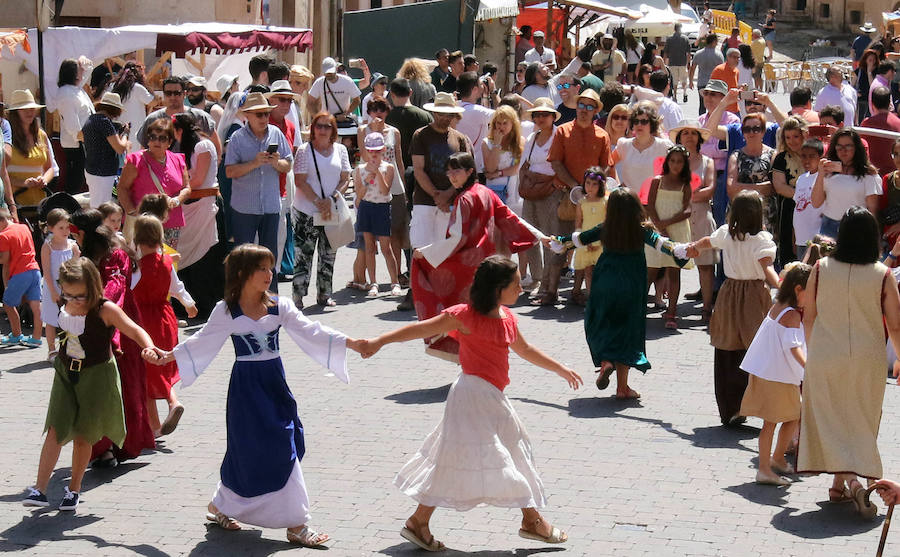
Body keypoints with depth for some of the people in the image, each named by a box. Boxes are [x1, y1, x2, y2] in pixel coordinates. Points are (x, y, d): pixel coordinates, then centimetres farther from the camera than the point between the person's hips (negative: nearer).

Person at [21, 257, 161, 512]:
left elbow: (134, 330, -27)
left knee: (82, 435, 4)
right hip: (66, 374, 4)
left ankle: (74, 489, 21)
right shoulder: (65, 308, -1)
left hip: (96, 376, -4)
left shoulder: (105, 310, -18)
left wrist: (148, 347, -45)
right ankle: (39, 490, -10)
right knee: (55, 430, -7)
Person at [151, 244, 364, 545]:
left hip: (274, 384, 4)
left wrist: (350, 343, -16)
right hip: (246, 387, -4)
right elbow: (202, 342, 9)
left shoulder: (279, 307, 1)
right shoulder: (226, 311, -5)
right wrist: (169, 356, 12)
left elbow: (310, 331, -5)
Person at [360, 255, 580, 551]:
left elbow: (525, 349, 26)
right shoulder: (466, 316, -16)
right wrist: (379, 341, -23)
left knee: (515, 454, 15)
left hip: (493, 399, 9)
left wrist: (560, 369, 33)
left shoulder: (507, 318, 9)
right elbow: (421, 329, -17)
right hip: (473, 395, -9)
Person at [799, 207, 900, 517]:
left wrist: (812, 351, 17)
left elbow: (808, 317, 1)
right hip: (867, 360, -1)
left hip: (825, 357, 1)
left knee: (831, 420, 9)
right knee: (862, 421, 16)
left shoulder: (821, 269, -8)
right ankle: (857, 478, 6)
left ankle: (840, 482, -5)